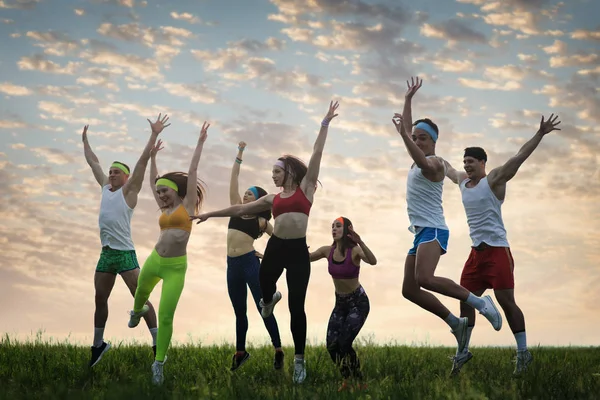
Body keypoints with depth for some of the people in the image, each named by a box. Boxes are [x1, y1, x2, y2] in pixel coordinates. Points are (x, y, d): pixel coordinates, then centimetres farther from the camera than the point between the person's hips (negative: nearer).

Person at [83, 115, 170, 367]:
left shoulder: (128, 190, -2)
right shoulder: (105, 188, 15)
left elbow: (143, 161, -8)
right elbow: (93, 162, 26)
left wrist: (154, 135, -12)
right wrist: (85, 141, 33)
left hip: (124, 253, -7)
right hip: (105, 254, 7)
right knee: (100, 299, 13)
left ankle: (157, 343, -7)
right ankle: (98, 344, 25)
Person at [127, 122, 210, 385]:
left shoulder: (187, 204, -2)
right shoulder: (165, 210, 11)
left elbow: (192, 171, -3)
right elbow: (152, 180, 22)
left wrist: (200, 143, -4)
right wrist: (153, 155, 27)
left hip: (176, 267, -6)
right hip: (154, 261, 6)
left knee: (165, 317, -8)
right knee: (140, 293, 31)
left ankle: (159, 363, 4)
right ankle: (137, 312, 67)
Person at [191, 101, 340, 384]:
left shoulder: (305, 187, 6)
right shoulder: (272, 198, 15)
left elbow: (317, 154, 1)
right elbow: (240, 210, 19)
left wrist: (326, 123, -2)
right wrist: (210, 214, 19)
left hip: (298, 250, -4)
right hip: (275, 247, 4)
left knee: (296, 306, -2)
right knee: (263, 286, 19)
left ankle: (299, 360, 7)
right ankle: (270, 299, 61)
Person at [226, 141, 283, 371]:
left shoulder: (261, 221, 4)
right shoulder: (237, 208, 13)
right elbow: (234, 179, 12)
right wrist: (239, 154, 11)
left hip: (250, 263, -5)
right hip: (232, 265, 5)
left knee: (263, 308, -4)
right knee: (239, 312, 12)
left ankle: (278, 350, -1)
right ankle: (240, 352, 19)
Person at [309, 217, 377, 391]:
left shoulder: (355, 250, -20)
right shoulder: (328, 251, -5)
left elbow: (373, 261, -40)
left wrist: (360, 242, -54)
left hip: (358, 302, -5)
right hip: (340, 303, 5)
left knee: (344, 344, -15)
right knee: (331, 346, -2)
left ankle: (359, 382, 5)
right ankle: (346, 379, 21)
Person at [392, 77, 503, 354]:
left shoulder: (435, 162, -7)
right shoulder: (420, 160, 18)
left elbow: (424, 164, -31)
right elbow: (408, 129, 28)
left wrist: (402, 134, -35)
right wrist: (408, 99, 28)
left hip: (433, 230, -9)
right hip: (420, 232, 9)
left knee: (425, 279, -30)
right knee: (409, 290, 2)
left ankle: (479, 302, -19)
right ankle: (456, 323, 8)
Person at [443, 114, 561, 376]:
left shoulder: (494, 179, -6)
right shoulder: (463, 181, 13)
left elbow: (520, 157, -17)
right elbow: (445, 166, 32)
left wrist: (540, 134, -27)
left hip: (497, 250, -7)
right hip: (476, 252, 7)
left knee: (506, 301, -6)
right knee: (465, 302, 7)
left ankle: (523, 353, 4)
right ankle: (462, 352, 18)